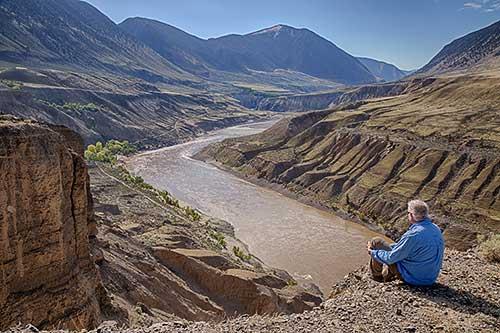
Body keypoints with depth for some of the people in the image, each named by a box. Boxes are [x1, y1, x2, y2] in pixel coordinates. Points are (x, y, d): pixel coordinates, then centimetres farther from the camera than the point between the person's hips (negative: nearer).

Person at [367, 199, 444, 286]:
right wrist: (388, 246, 19)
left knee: (376, 242, 0)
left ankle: (377, 274, 23)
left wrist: (372, 252, 0)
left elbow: (390, 258, -18)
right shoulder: (436, 229, -1)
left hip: (413, 279, -8)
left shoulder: (412, 235, -28)